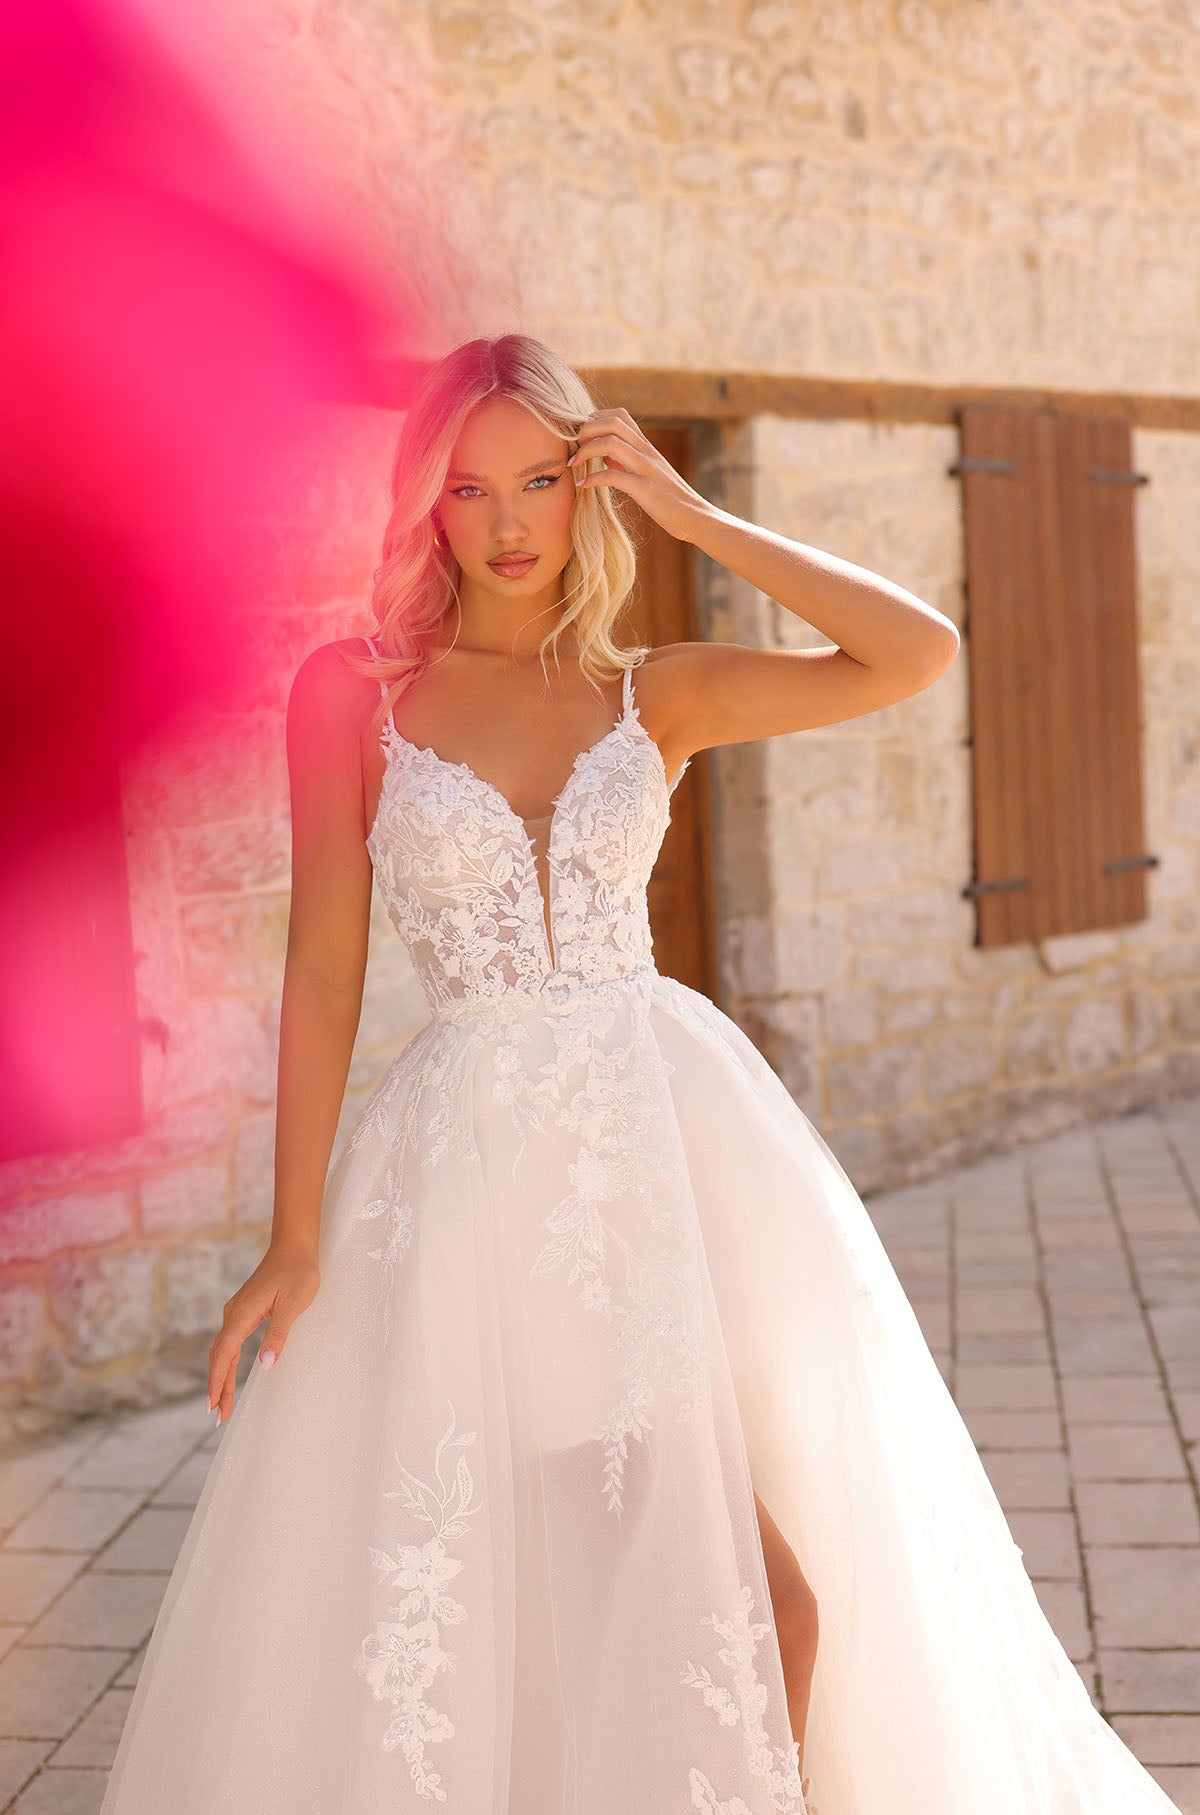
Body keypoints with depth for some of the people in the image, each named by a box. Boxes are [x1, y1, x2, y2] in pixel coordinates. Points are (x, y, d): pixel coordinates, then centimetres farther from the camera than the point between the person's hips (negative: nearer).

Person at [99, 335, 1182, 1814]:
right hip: (473, 1155, -1)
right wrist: (297, 1234, -5)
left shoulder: (657, 693, 6)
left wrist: (694, 518, -5)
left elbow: (918, 652, -5)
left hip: (677, 1132, 2)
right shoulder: (353, 687, 0)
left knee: (776, 1577, 5)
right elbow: (324, 968, -2)